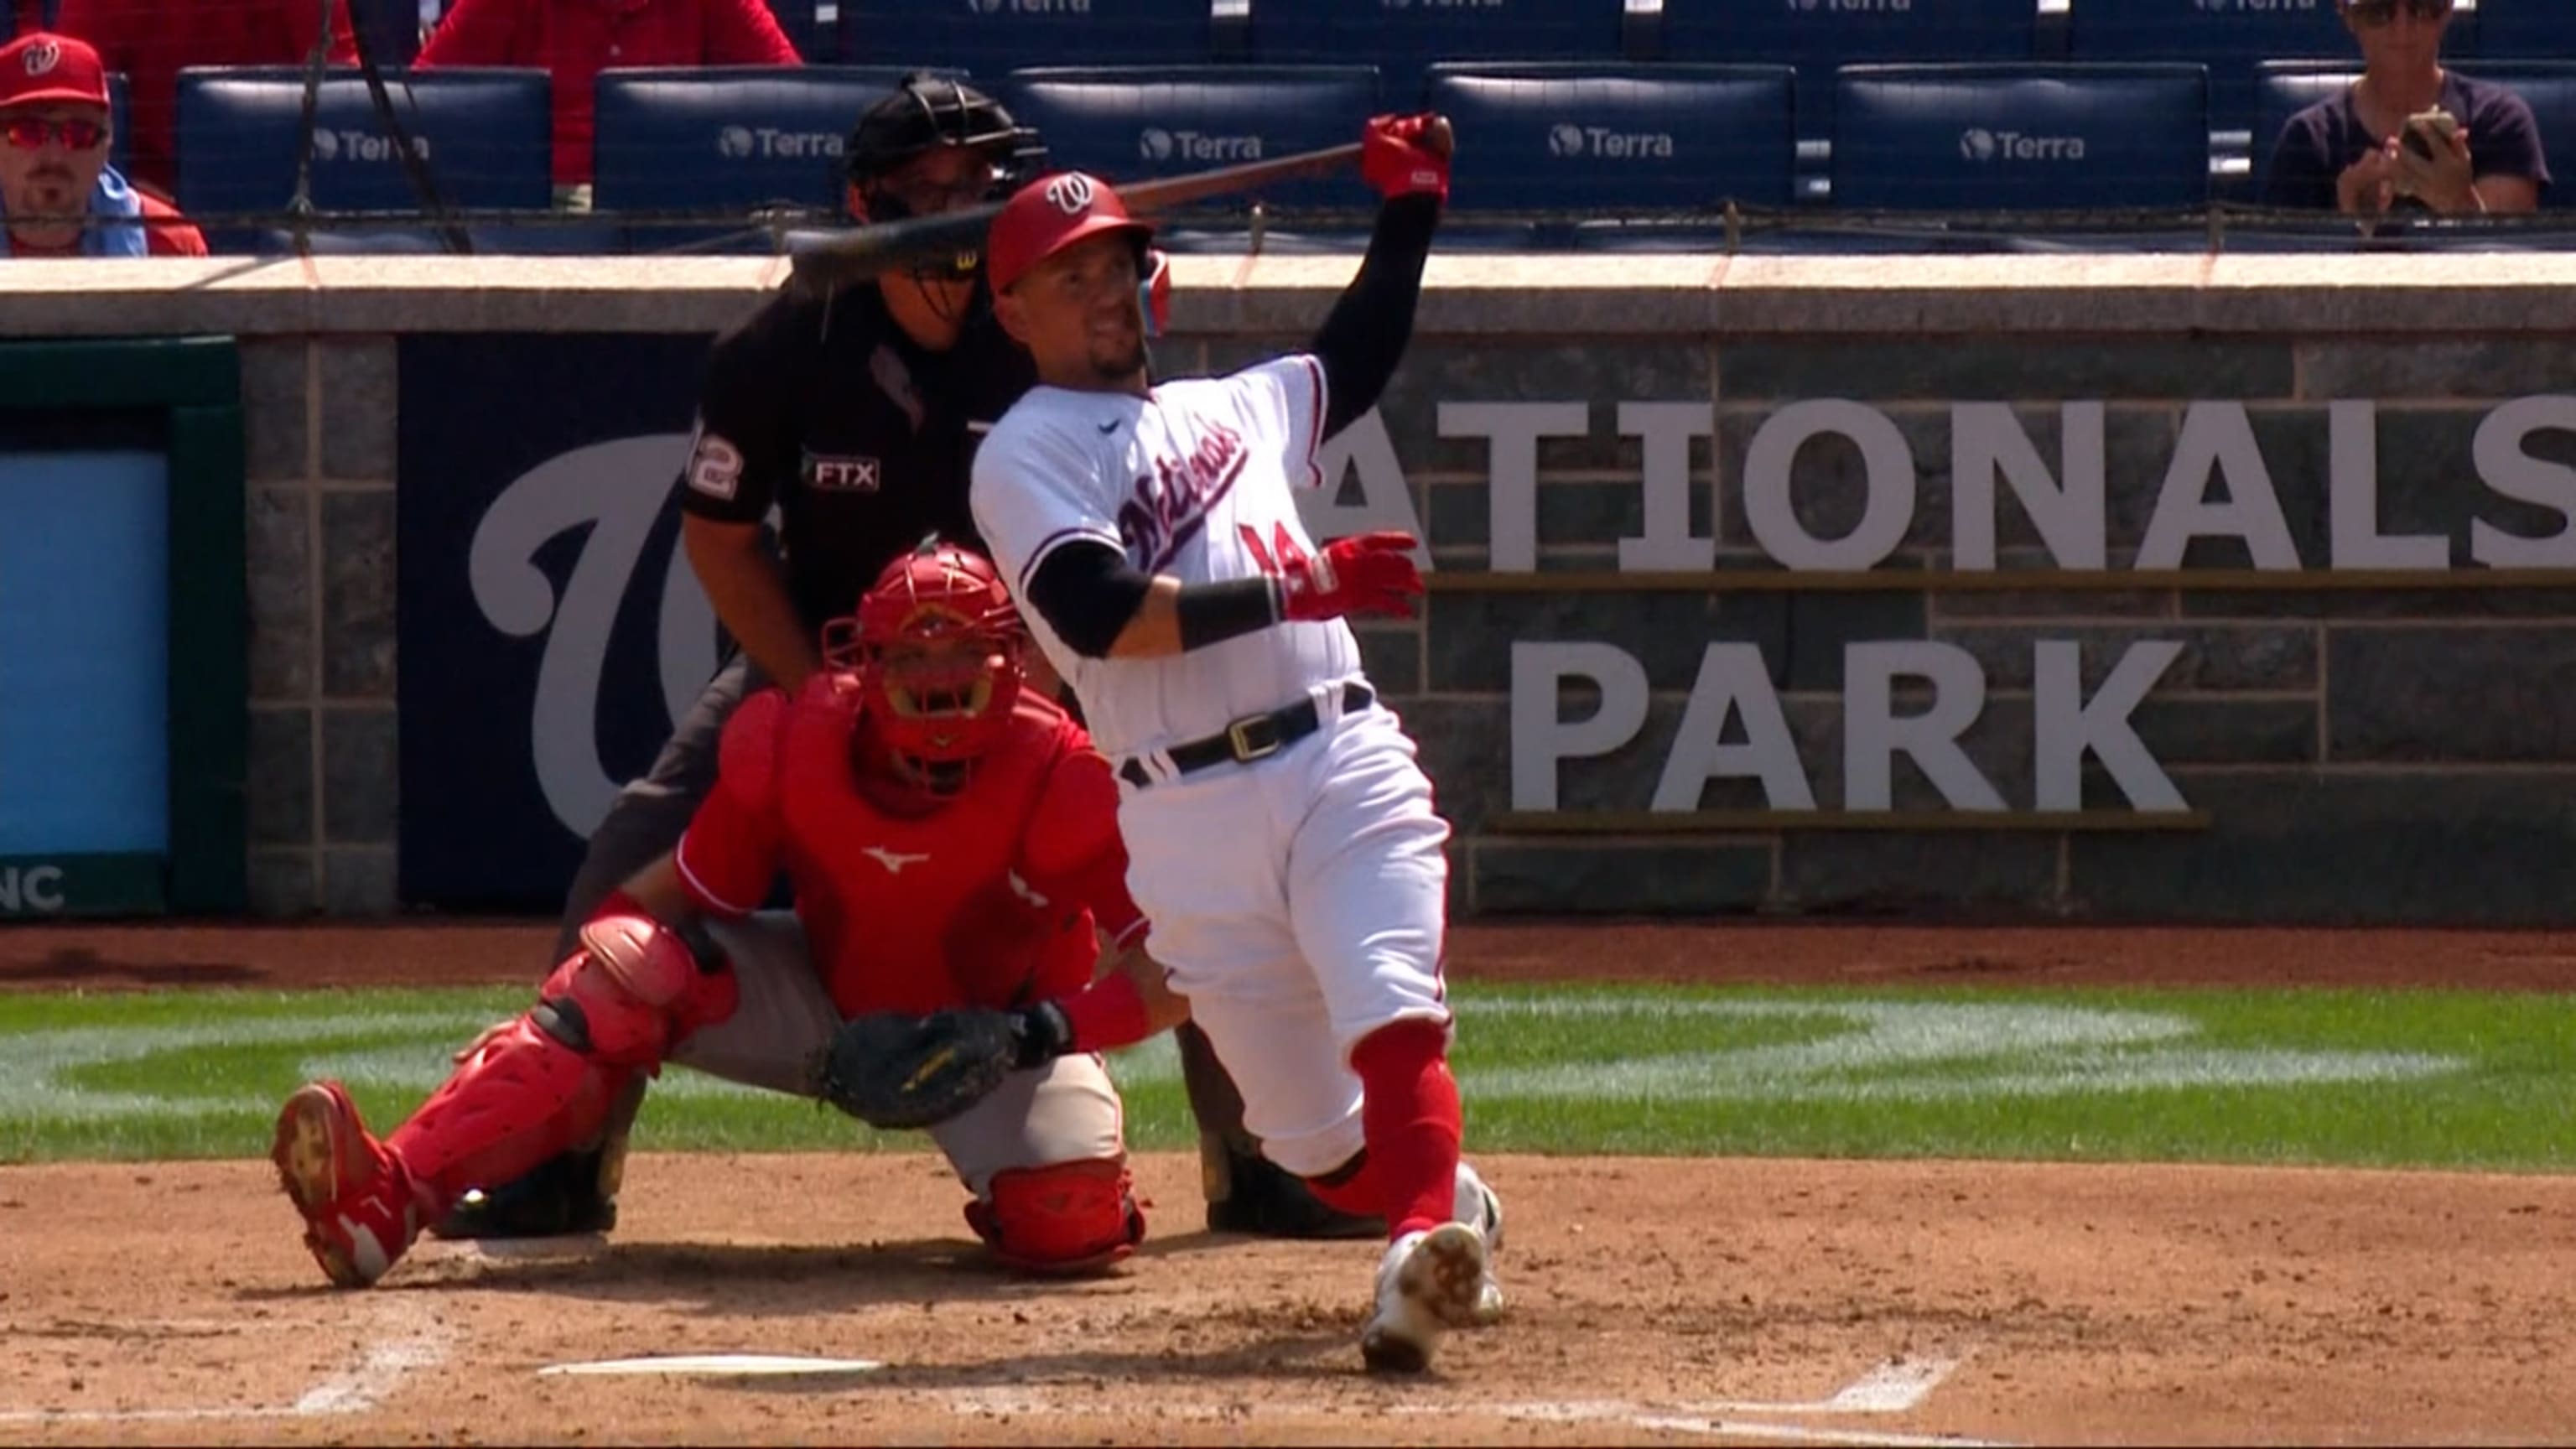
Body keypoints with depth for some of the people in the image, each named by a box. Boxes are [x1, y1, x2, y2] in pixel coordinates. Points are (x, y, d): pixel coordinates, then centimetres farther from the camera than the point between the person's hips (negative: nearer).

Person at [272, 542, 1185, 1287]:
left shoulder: (1060, 780, -27)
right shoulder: (795, 747, -19)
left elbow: (1181, 977, -28)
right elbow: (670, 899, -7)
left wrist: (1039, 1032, -38)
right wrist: (622, 937, -26)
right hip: (831, 1007, 2)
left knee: (1069, 1226, -34)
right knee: (631, 965, -24)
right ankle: (389, 1197, -36)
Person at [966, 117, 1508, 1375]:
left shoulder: (1227, 410, 24)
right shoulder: (1023, 457, 3)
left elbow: (1357, 359, 44)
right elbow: (1102, 614, -13)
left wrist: (1409, 207, 36)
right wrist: (1294, 590, -18)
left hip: (1348, 765, 3)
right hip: (1194, 824, -3)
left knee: (1390, 1013, -24)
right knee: (1314, 1139, -1)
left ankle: (1428, 1249, -41)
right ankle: (1455, 1207, 27)